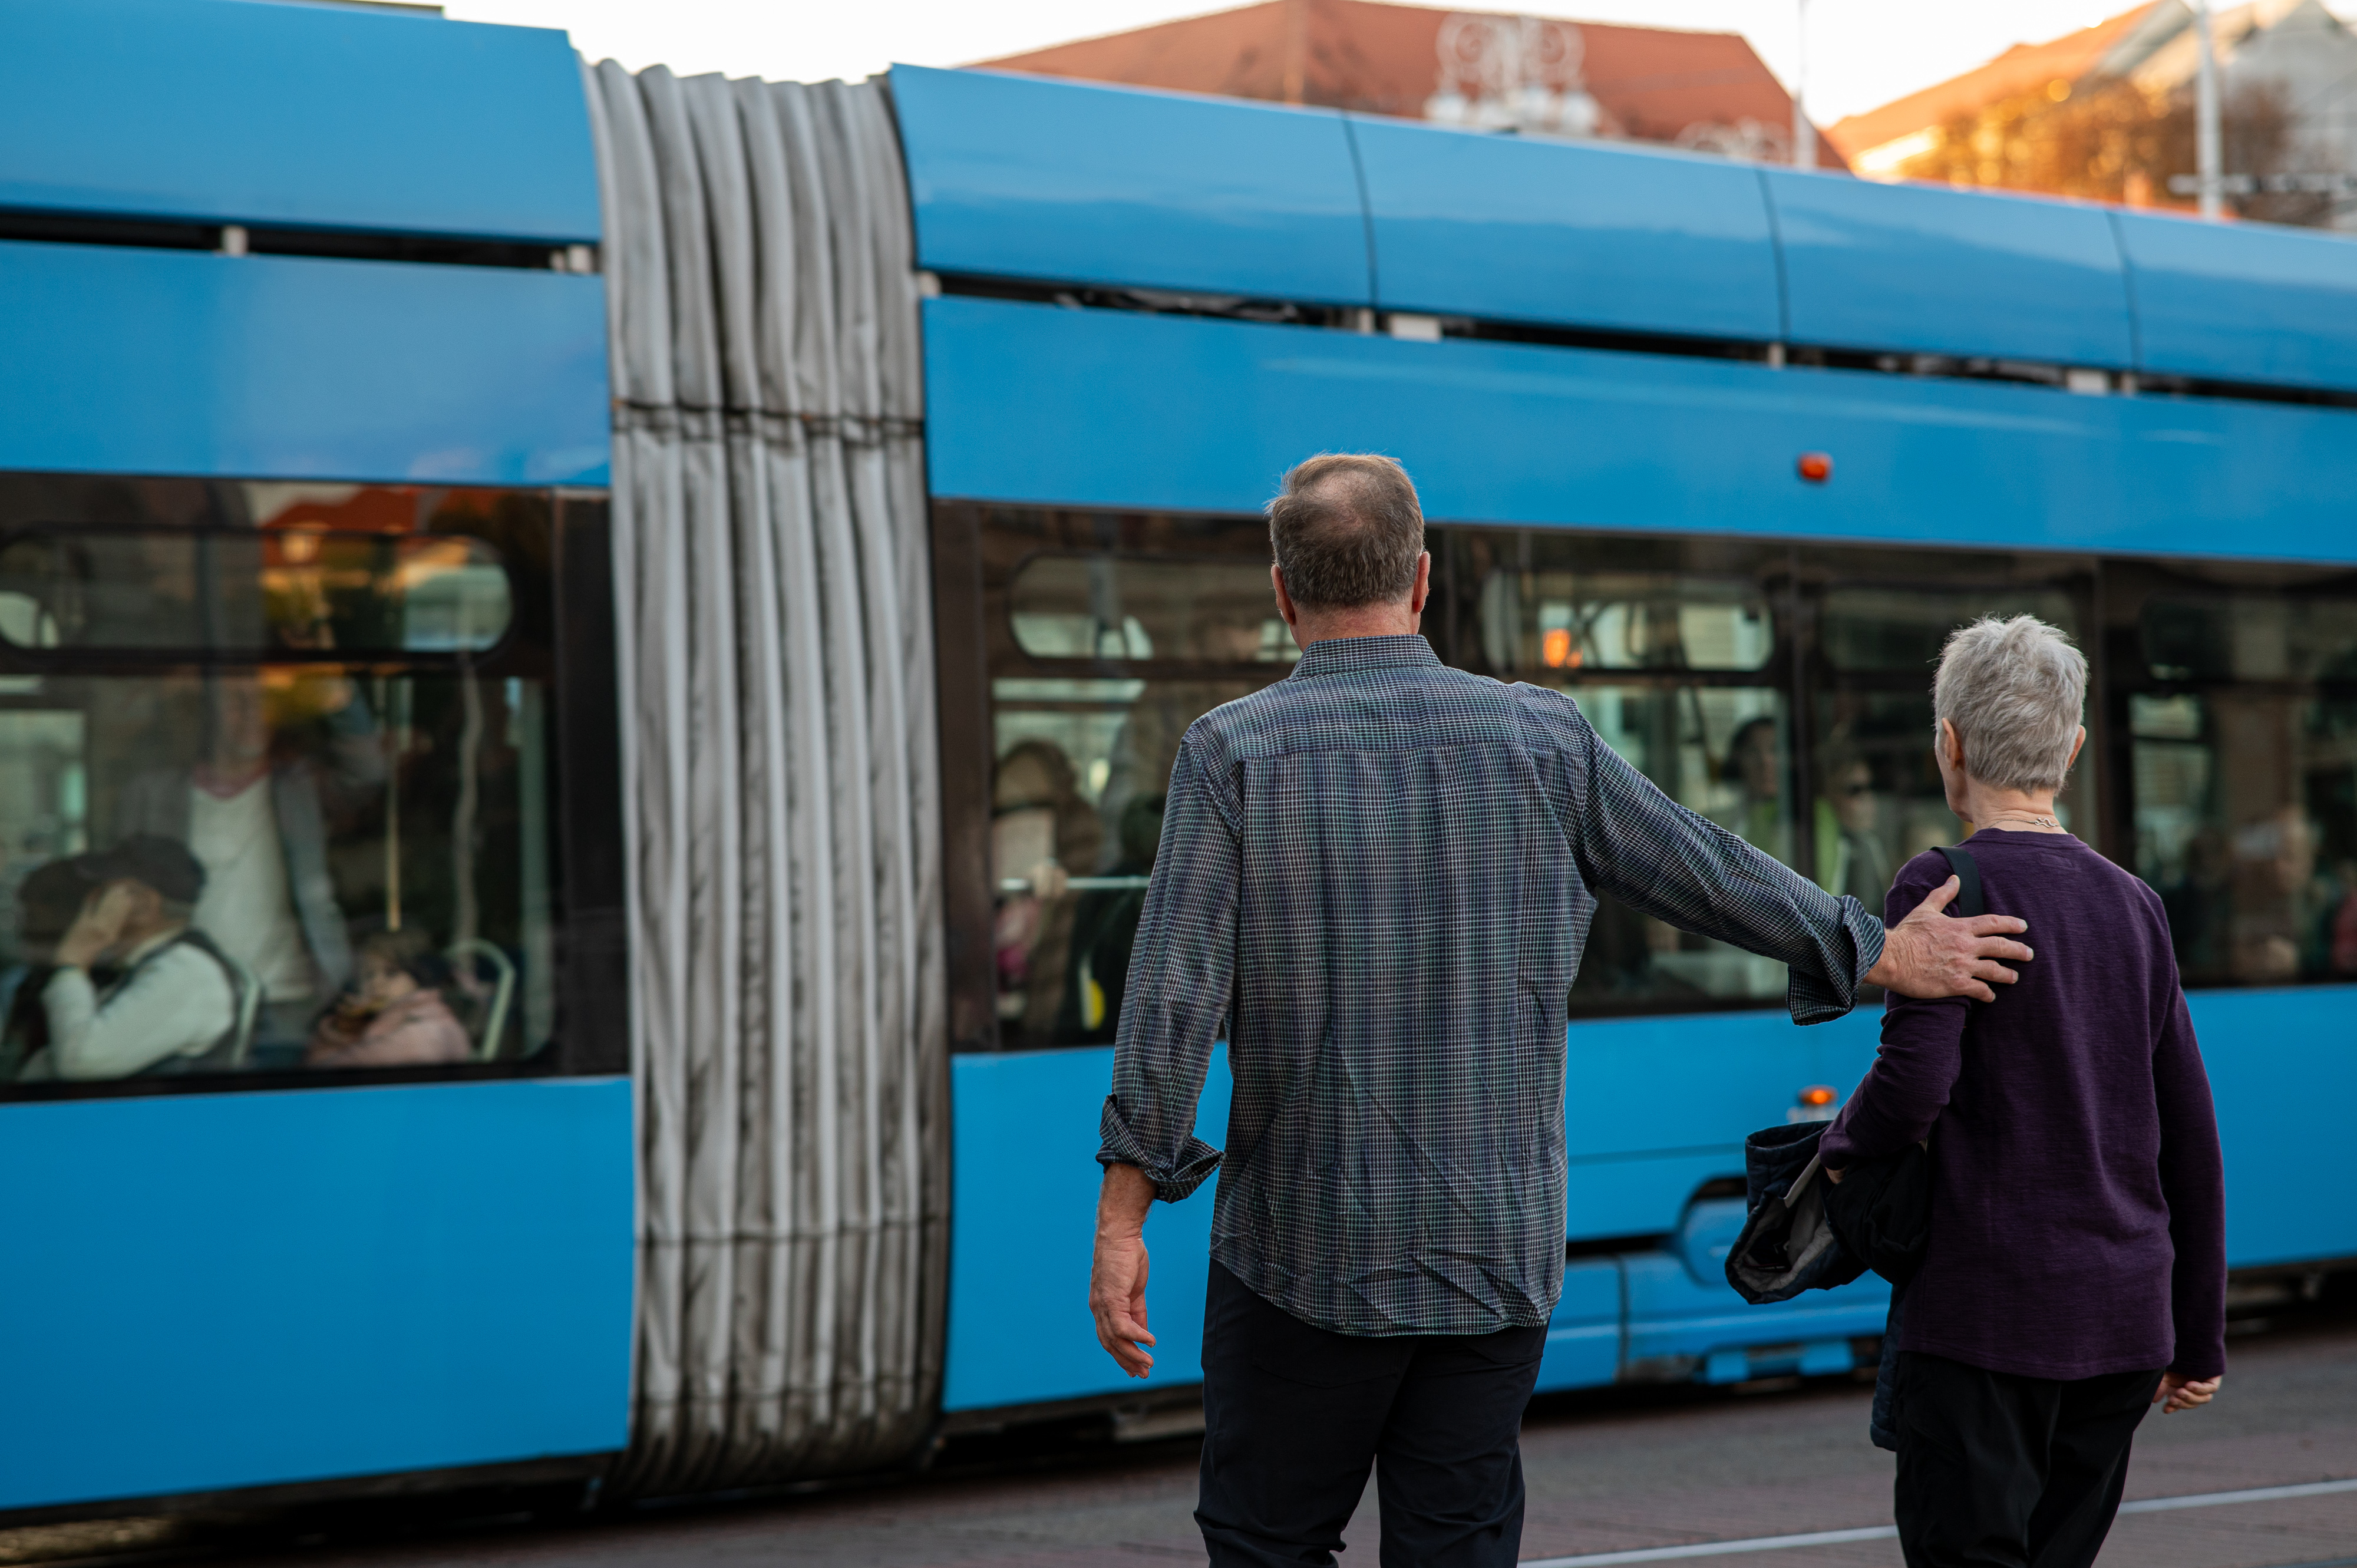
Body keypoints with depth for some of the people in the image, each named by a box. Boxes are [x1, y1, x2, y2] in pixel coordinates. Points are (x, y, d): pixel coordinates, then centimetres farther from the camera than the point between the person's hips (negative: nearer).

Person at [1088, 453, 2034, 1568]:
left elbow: (1174, 997, -12)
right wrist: (1887, 954, 24)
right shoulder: (1539, 737, 0)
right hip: (1497, 1256, 2)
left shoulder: (1233, 752, -7)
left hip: (1305, 1254, -2)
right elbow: (1714, 878, 9)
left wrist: (1121, 1223, -9)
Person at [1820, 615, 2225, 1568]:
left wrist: (1839, 1149, 3)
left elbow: (1914, 1085, -19)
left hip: (1986, 1315, -6)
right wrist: (2199, 1337, 19)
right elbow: (2189, 1139, 13)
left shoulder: (1946, 887, -7)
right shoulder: (2132, 906, 12)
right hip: (2122, 1316, 6)